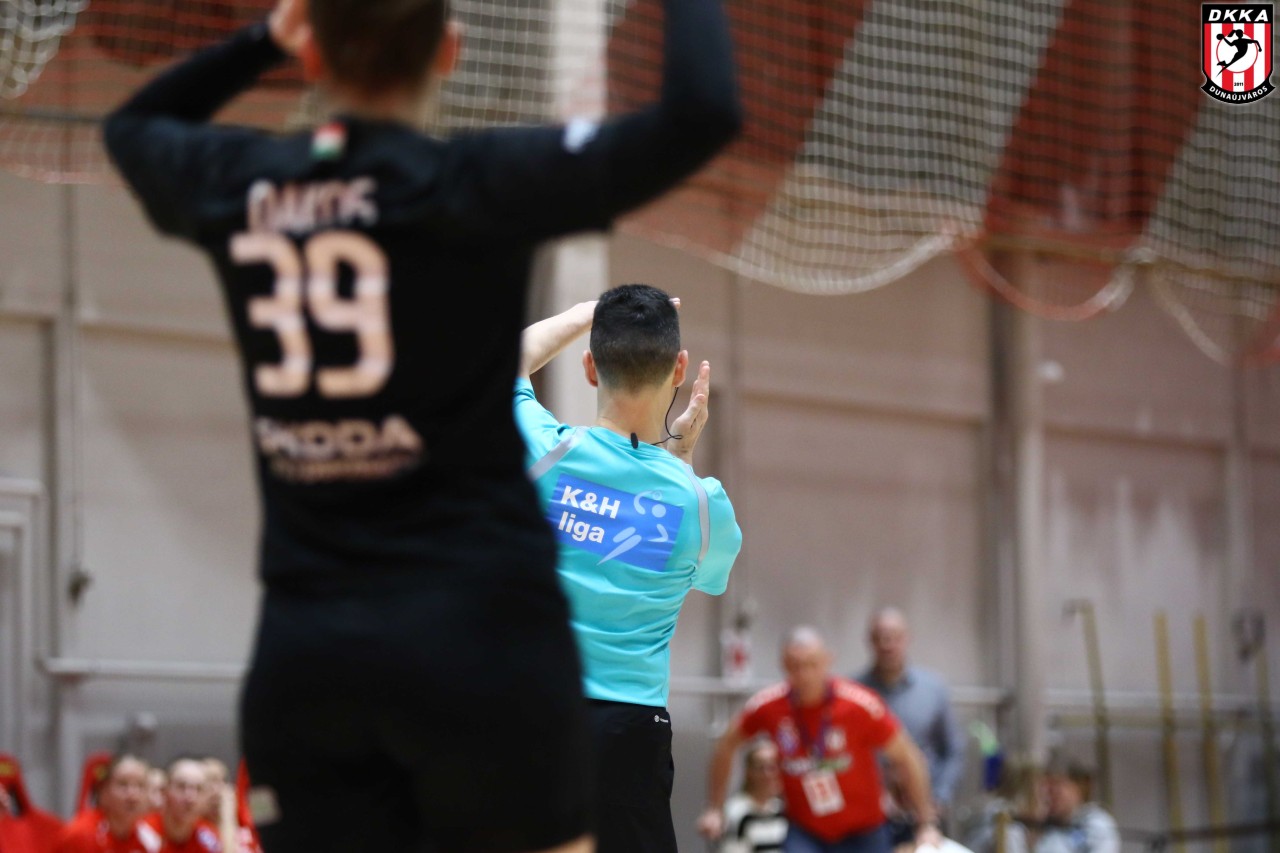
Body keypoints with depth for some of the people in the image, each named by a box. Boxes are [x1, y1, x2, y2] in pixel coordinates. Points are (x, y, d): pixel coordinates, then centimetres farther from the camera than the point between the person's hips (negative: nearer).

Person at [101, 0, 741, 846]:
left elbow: (132, 125, 31)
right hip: (480, 636, -4)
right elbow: (702, 113, -17)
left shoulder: (234, 185, 6)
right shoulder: (471, 187, -9)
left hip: (303, 652, 4)